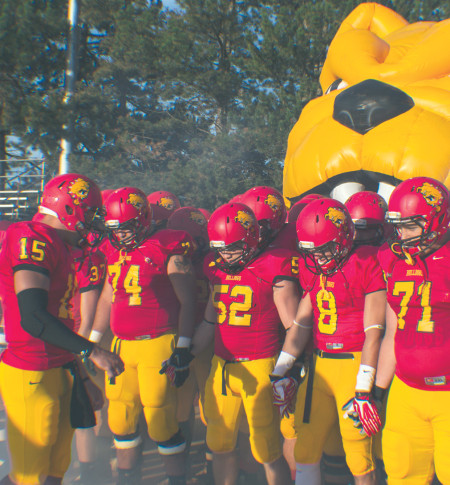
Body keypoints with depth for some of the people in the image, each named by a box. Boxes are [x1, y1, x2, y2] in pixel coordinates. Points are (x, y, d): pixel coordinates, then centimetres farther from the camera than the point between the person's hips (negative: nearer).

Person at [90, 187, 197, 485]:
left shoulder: (168, 249, -9)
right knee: (121, 421, 15)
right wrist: (92, 343, 23)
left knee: (162, 423, -1)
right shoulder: (116, 254, 12)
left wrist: (182, 348, -12)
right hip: (122, 346, 7)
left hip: (158, 345, -7)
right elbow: (107, 300, 22)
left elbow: (187, 301, -9)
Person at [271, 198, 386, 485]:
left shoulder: (366, 264, -10)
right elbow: (301, 324, 13)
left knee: (359, 459, 3)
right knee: (305, 451, 10)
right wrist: (280, 372, 12)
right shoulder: (311, 270, 9)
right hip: (320, 365, 6)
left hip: (354, 365, -6)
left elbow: (373, 332, -12)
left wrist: (363, 389, -14)